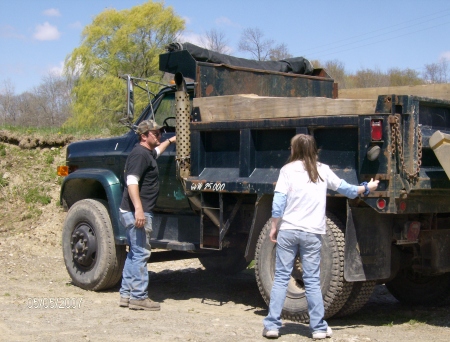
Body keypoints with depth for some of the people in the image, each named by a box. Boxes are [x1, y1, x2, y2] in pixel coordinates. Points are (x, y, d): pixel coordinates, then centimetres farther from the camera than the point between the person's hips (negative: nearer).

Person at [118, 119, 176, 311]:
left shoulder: (147, 153, 18)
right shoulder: (140, 154, -14)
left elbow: (156, 151, 46)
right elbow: (132, 182, -26)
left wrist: (170, 141, 55)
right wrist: (138, 209, -35)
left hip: (136, 212, 11)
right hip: (136, 212, -11)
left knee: (134, 253, 14)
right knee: (141, 253, -7)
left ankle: (126, 295, 20)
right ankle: (139, 297, -2)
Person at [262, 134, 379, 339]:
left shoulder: (288, 169, 0)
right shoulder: (323, 170, 8)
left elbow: (278, 202, -6)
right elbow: (344, 188, 22)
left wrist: (274, 227, 3)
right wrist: (366, 188, 39)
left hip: (288, 231, -1)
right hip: (312, 234, 2)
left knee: (281, 278, 5)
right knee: (312, 281, 8)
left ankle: (272, 325, 5)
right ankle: (318, 327, 12)